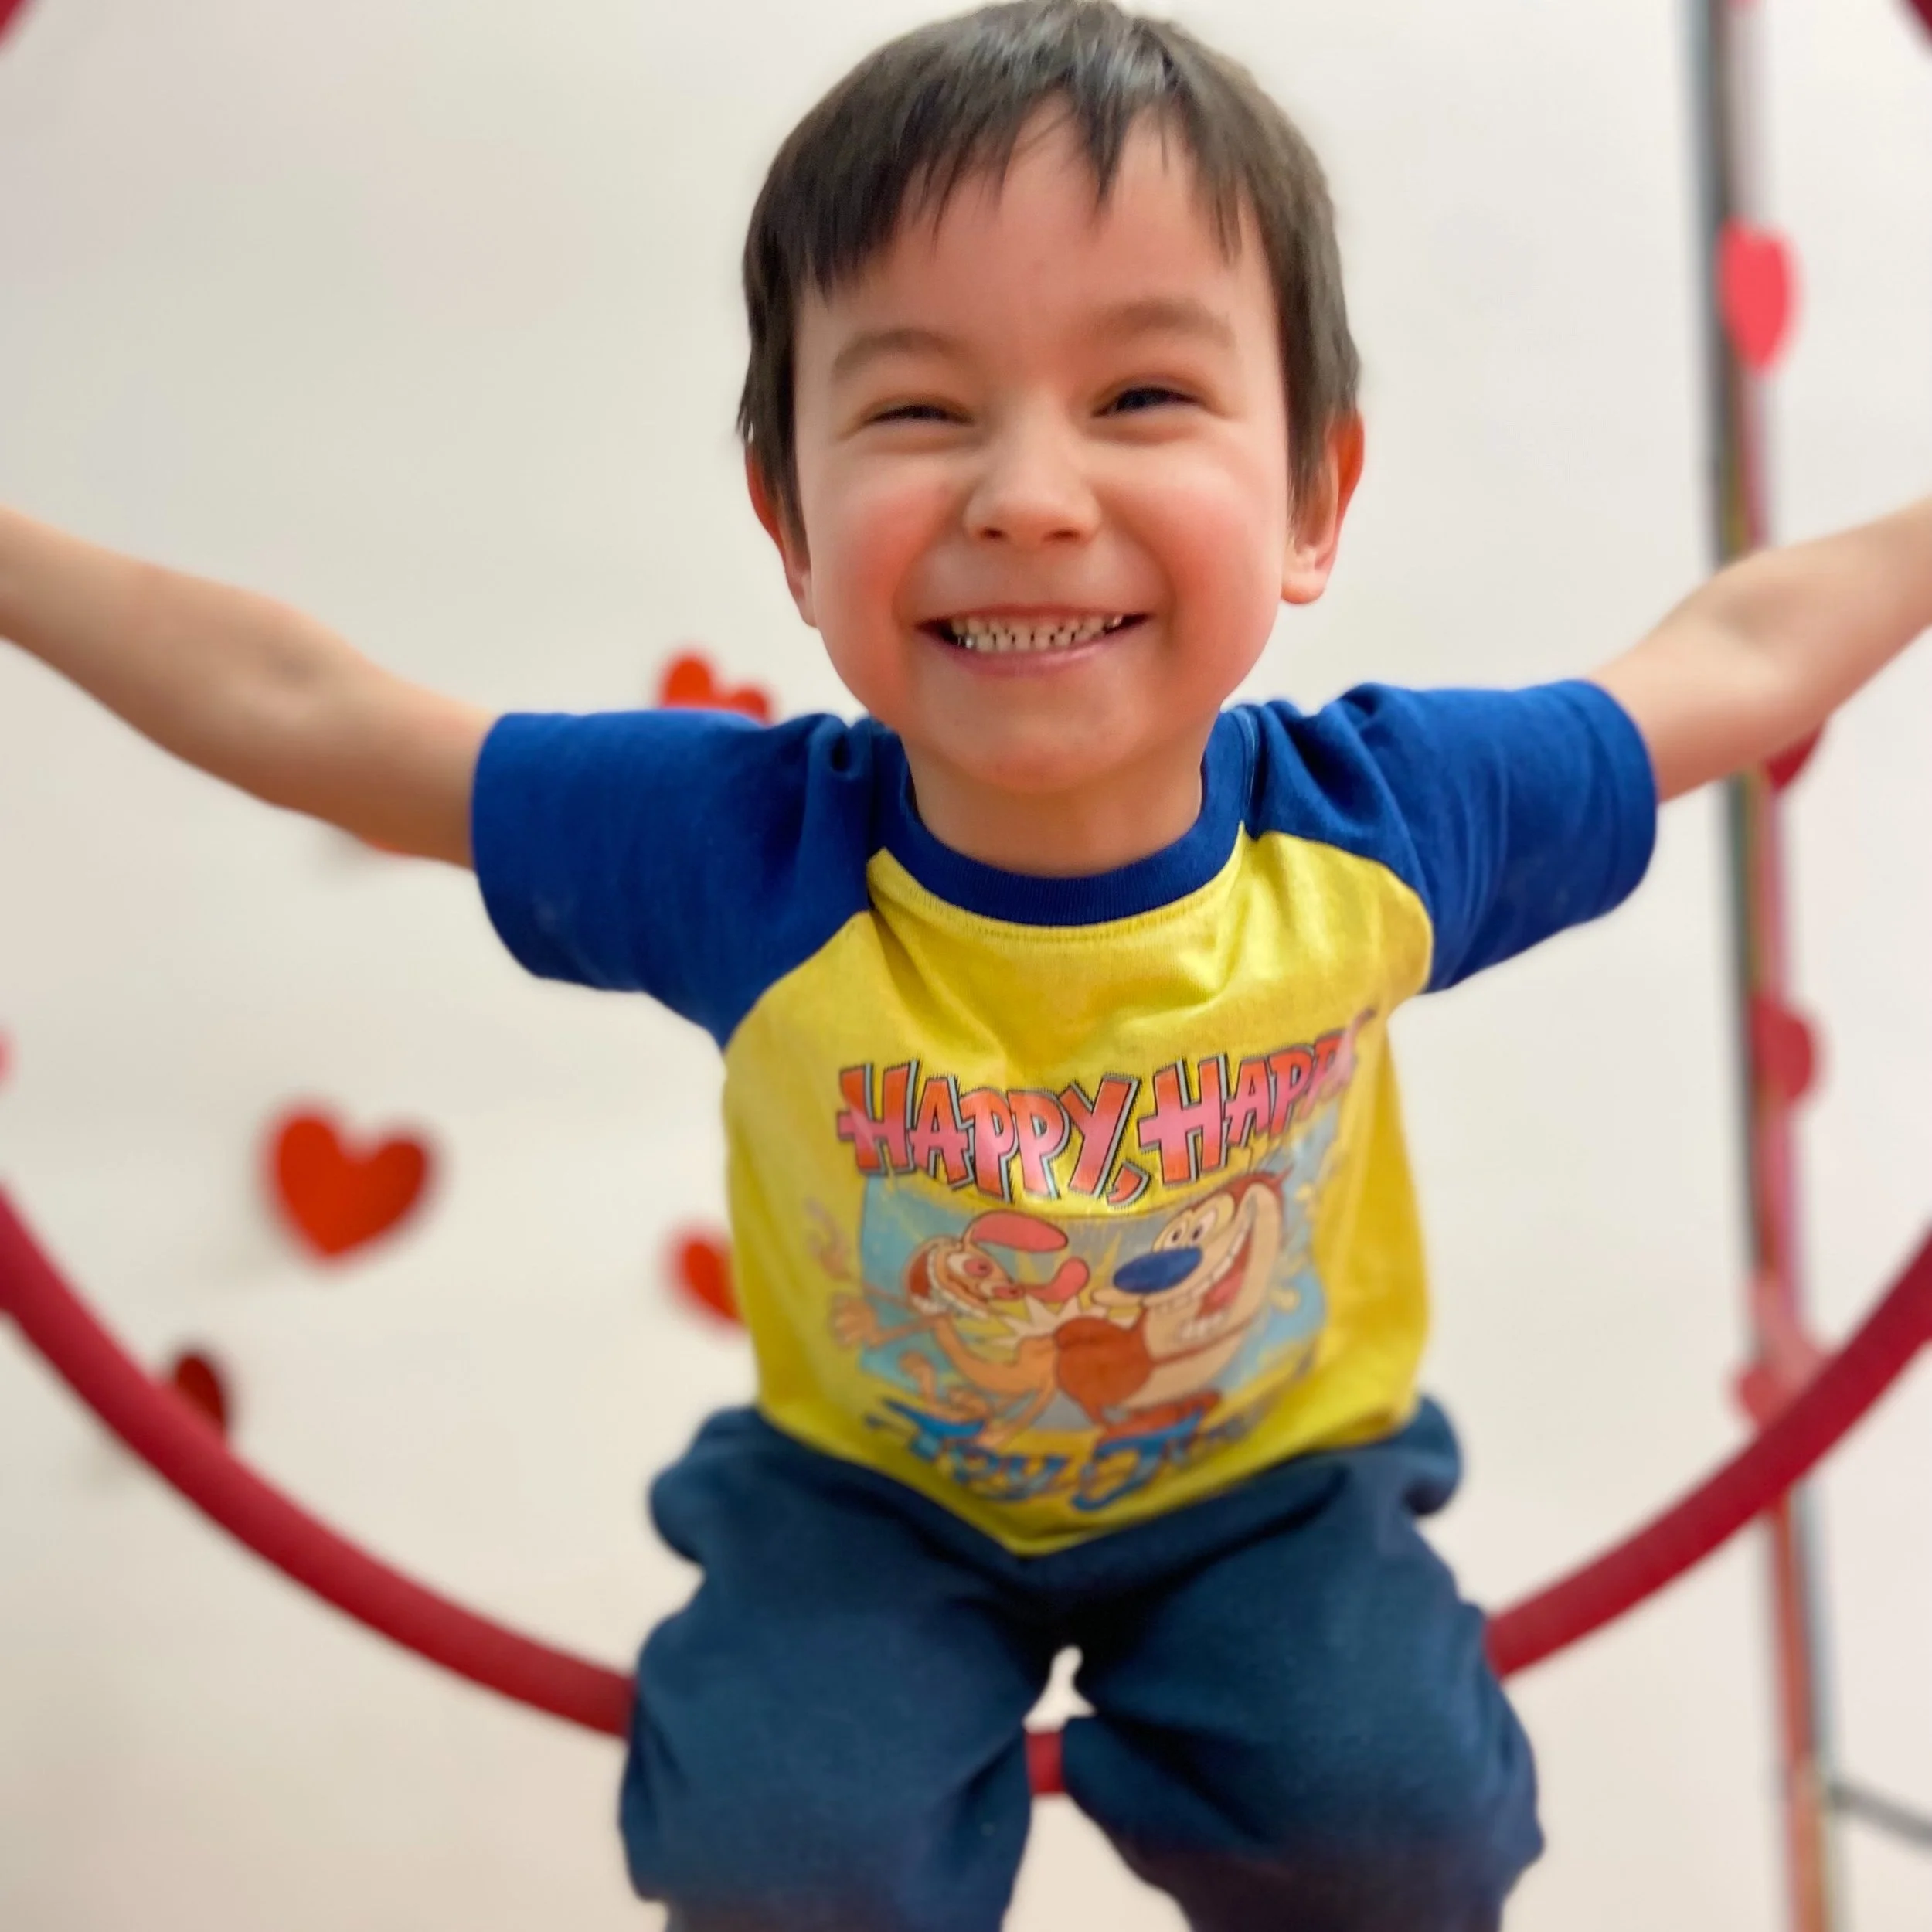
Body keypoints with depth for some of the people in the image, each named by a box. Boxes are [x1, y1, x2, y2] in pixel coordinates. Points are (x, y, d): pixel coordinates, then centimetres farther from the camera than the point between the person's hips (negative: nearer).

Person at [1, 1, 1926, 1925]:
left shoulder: (1388, 825, -25)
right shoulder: (731, 853, -27)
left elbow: (1735, 658, -6)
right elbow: (291, 707, -16)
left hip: (1274, 1481, 1)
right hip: (867, 1495, 0)